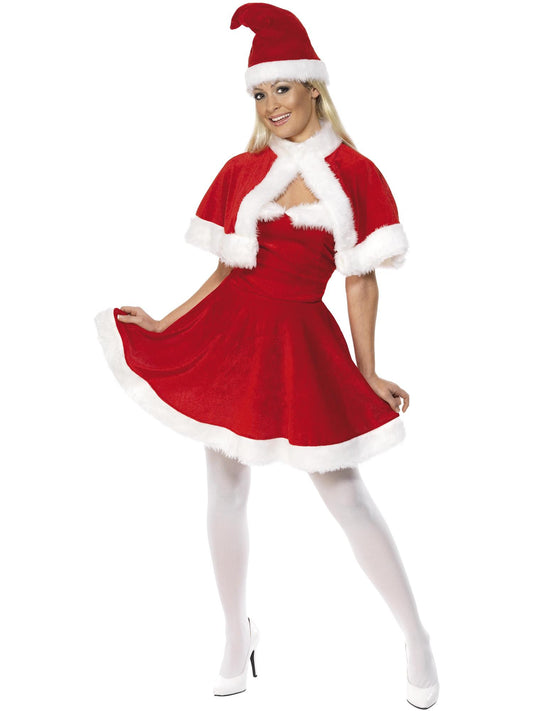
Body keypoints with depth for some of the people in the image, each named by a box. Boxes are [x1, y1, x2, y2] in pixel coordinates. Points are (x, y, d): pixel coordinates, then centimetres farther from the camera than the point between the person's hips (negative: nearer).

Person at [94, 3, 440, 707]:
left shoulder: (355, 173, -1)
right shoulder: (240, 171, 6)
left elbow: (361, 280, -1)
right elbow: (228, 270, 10)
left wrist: (368, 373, -3)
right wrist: (166, 324, 4)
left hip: (301, 343, -3)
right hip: (229, 333, 3)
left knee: (345, 494, 0)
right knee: (225, 489, 9)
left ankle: (417, 641, 19)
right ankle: (237, 640, 29)